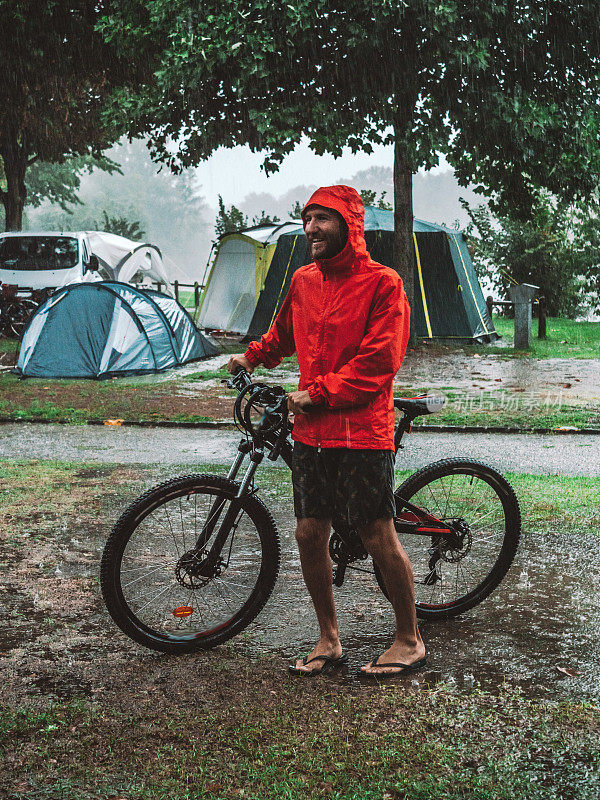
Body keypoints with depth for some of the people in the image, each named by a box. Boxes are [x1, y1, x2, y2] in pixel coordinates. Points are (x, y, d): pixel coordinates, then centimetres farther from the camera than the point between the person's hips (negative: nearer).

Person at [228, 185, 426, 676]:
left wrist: (318, 393, -15)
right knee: (310, 534, 7)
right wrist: (253, 356, 19)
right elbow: (283, 335, 32)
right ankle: (329, 640, 24)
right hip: (311, 432, 6)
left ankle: (410, 641, 18)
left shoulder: (383, 284, -7)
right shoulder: (303, 281, 12)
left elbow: (379, 360, -14)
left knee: (379, 538, -1)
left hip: (362, 432, -6)